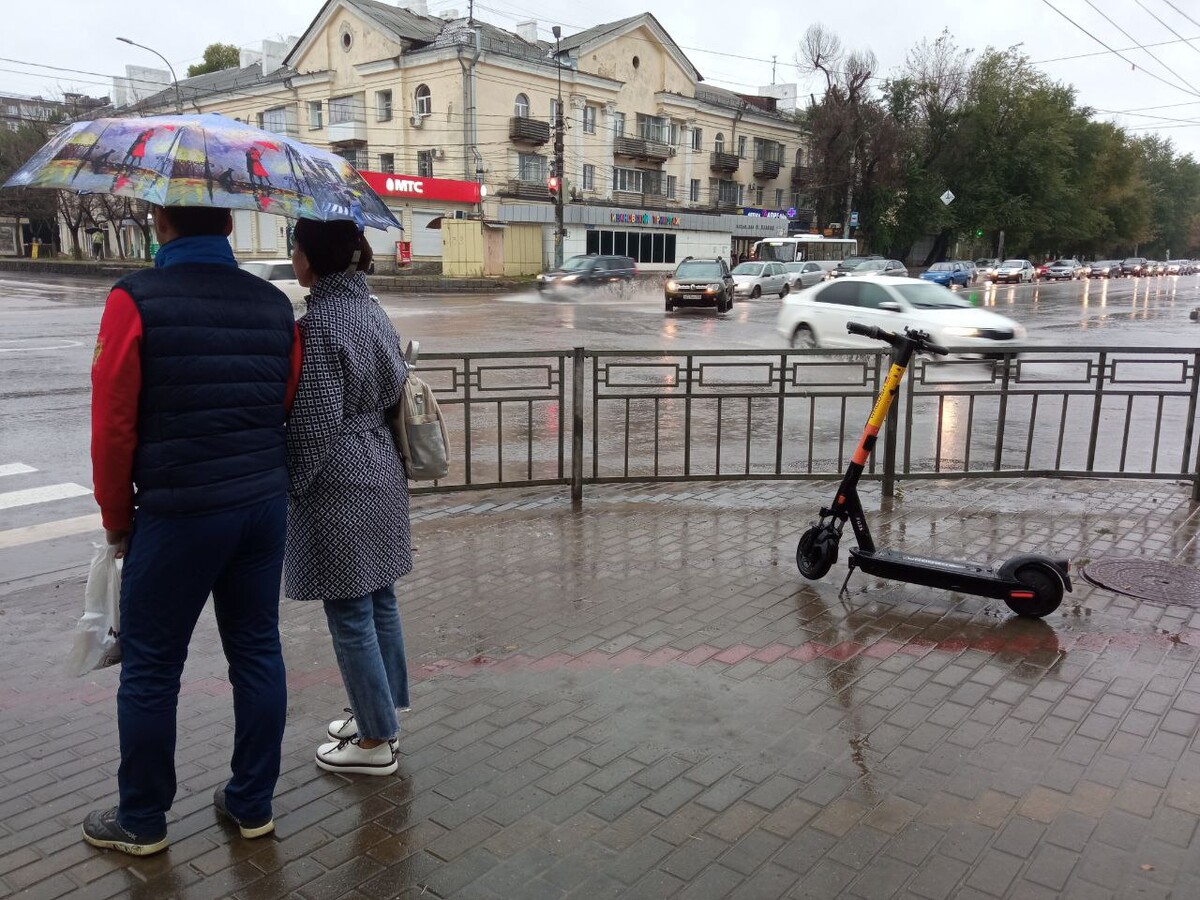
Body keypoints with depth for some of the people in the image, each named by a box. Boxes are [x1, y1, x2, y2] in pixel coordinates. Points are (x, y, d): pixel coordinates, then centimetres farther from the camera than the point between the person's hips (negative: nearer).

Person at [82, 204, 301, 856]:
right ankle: (253, 806, 27)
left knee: (149, 670, 11)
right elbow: (289, 409, 5)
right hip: (265, 507, 5)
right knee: (257, 654, 13)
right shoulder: (274, 303, 4)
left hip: (177, 513, -4)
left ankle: (142, 821, 26)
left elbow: (112, 425, -10)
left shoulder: (135, 300, -10)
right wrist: (254, 479, 16)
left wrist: (117, 520, 3)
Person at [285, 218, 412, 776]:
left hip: (338, 486, -9)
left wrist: (292, 486, -7)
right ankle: (381, 714, 33)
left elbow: (316, 423, -19)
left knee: (350, 614, 3)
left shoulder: (320, 323, -18)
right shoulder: (371, 309, 8)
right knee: (379, 600, 17)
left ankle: (375, 741, 15)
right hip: (381, 473, 9)